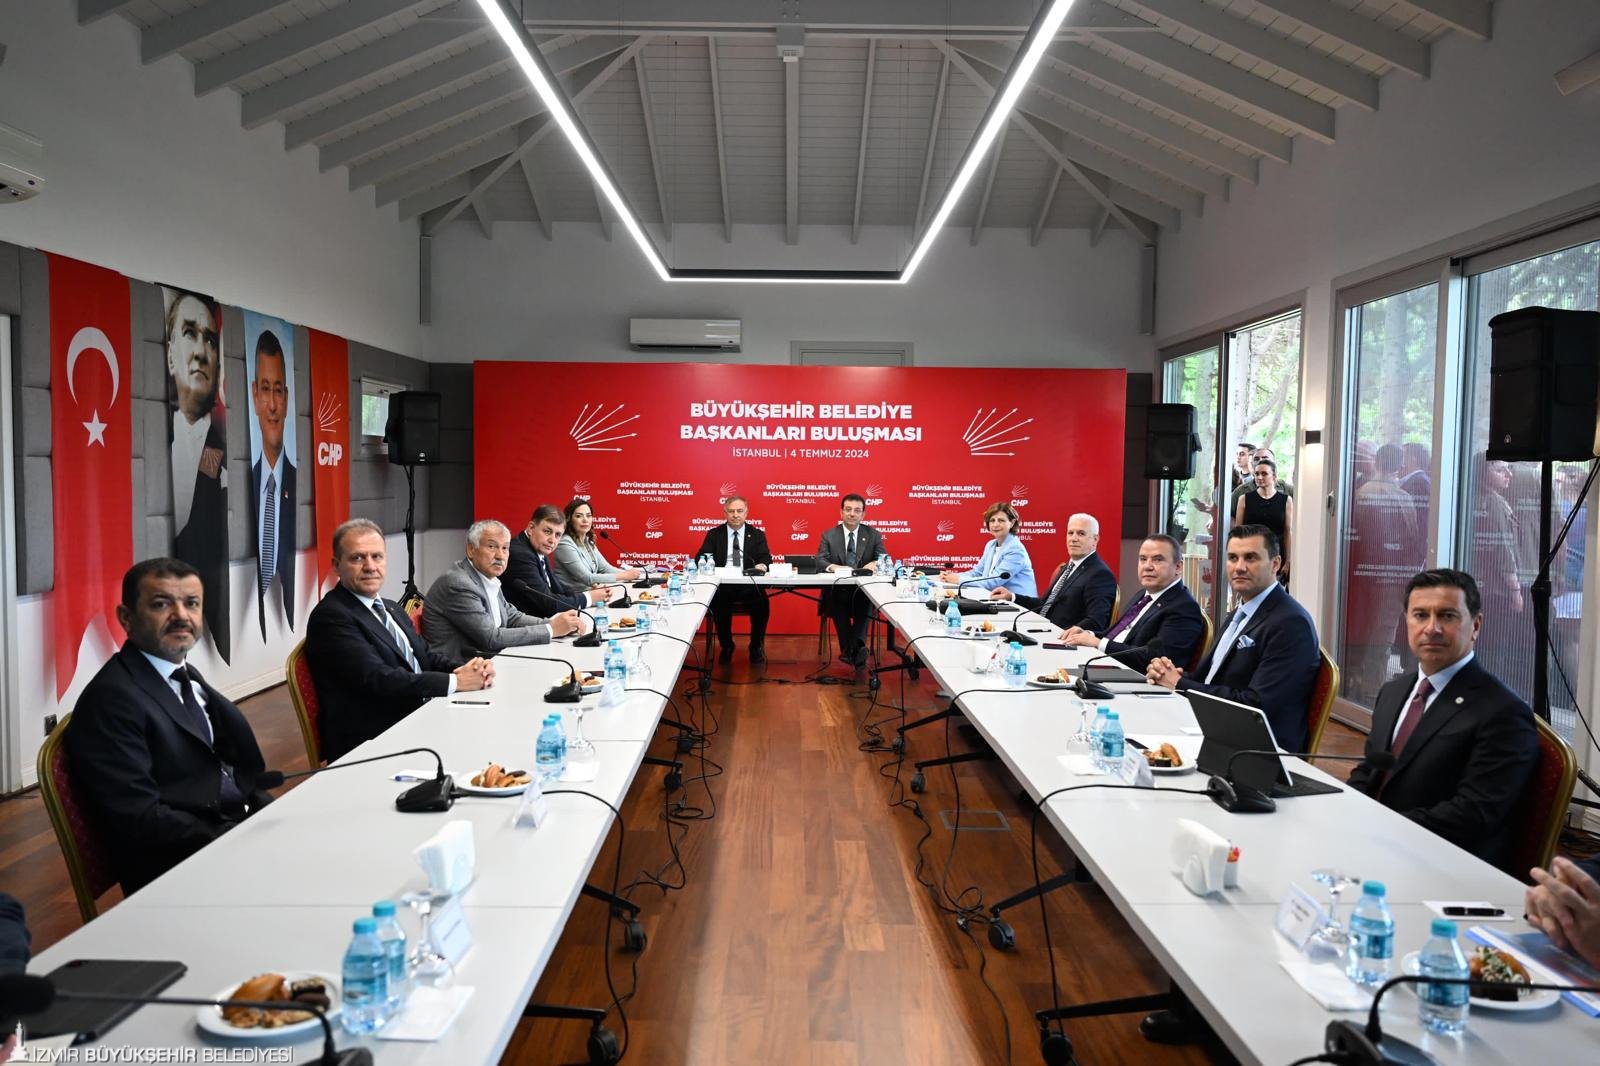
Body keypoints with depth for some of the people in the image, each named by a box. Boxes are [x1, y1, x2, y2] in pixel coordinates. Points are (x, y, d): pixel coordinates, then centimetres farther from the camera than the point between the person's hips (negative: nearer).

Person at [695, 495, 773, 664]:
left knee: (762, 603, -30)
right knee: (718, 603, -33)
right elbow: (700, 558, 6)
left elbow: (765, 558, 2)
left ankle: (756, 646, -4)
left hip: (749, 586, 0)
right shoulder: (714, 534, 14)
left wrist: (762, 565, -23)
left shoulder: (757, 535, 15)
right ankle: (726, 646, -7)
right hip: (722, 586, 0)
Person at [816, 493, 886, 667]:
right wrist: (834, 567, -23)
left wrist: (875, 563, -21)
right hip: (837, 591, 0)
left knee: (864, 598, -35)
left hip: (864, 590, 0)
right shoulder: (829, 535, 11)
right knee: (837, 597, -35)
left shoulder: (873, 535, 13)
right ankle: (849, 648, -34)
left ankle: (856, 645, -39)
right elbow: (819, 561, -1)